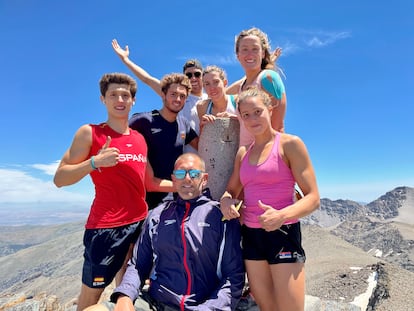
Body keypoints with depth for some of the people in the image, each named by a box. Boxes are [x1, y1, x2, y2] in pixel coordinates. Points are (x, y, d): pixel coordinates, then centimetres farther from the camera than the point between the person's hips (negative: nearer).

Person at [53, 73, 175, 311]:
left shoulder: (140, 138, 11)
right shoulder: (89, 133, -4)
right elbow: (60, 179, -7)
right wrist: (94, 162, -22)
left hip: (141, 222, 5)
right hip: (106, 225, -5)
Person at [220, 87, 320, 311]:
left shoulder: (290, 144, -7)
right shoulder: (243, 152, 11)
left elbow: (313, 198, -10)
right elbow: (232, 190, 17)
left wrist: (281, 215, -28)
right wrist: (226, 200, -7)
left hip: (283, 234, -5)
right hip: (251, 236, 5)